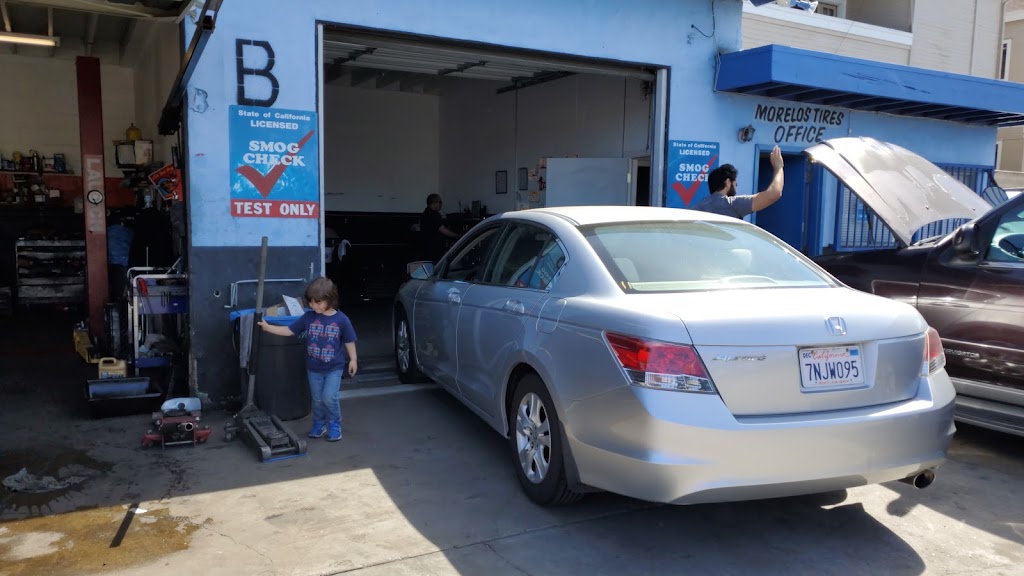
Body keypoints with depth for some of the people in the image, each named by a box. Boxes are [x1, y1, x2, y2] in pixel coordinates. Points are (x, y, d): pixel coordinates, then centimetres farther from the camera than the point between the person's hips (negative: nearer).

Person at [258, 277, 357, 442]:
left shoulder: (341, 320, -12)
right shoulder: (308, 317, -6)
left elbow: (349, 341, -3)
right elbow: (289, 330, -1)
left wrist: (353, 360, -2)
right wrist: (268, 327, -9)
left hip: (334, 368, -3)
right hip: (313, 368, 3)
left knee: (329, 397, -10)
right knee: (317, 399, 13)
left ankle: (334, 425, 11)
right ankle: (319, 424, 32)